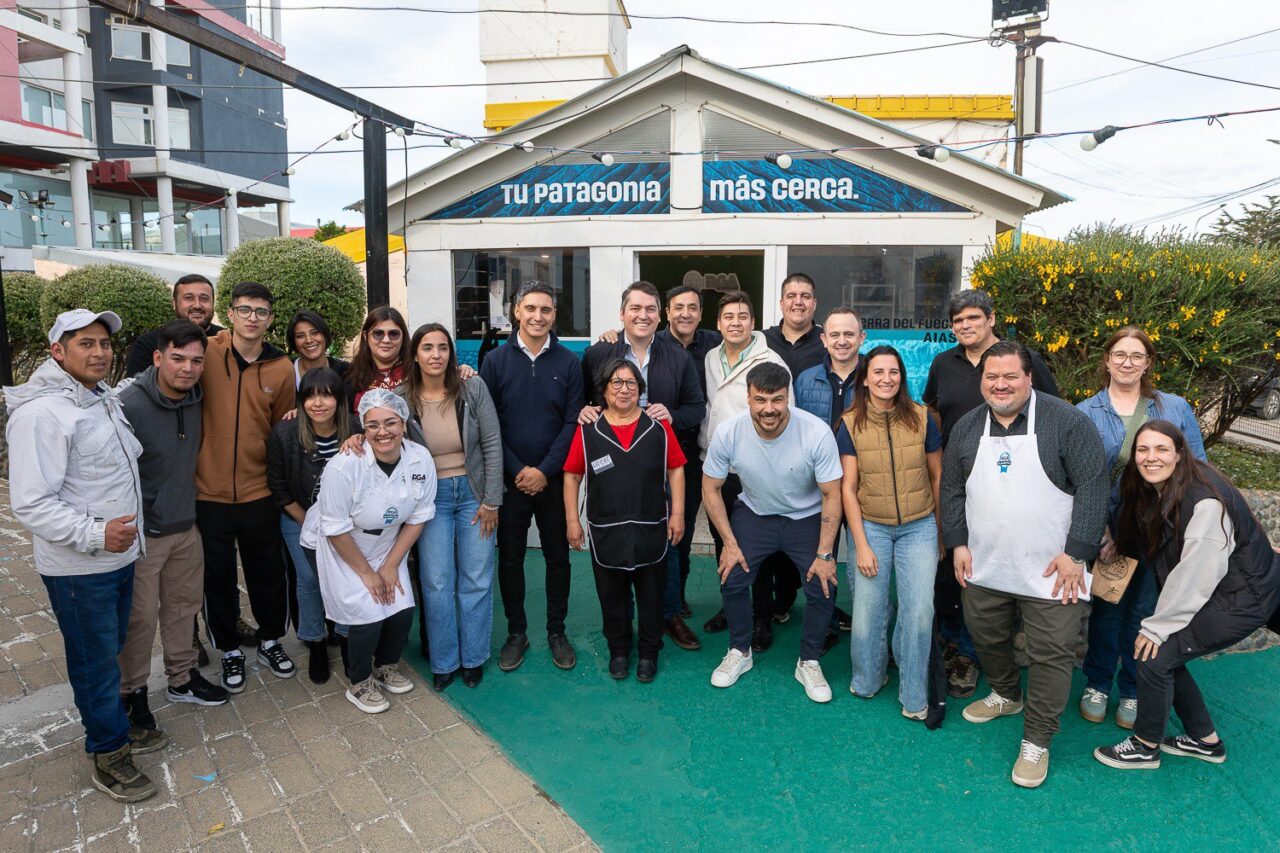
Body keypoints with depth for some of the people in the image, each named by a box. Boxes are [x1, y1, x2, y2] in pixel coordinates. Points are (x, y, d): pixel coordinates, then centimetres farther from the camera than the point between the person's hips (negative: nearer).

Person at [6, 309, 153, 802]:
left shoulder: (104, 399, 8)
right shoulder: (42, 413, -21)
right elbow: (31, 504, -24)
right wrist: (95, 534, -30)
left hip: (119, 554, 8)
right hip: (77, 568, -8)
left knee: (111, 649, 22)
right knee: (95, 660, 7)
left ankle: (111, 717, 40)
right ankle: (109, 752, 22)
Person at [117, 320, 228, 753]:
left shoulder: (196, 398, -1)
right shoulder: (128, 405, -21)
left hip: (186, 527, 6)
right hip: (141, 533, -6)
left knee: (184, 605, 18)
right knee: (140, 618, 5)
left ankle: (183, 677, 36)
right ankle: (132, 695, 25)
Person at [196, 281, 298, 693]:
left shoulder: (282, 369, -1)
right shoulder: (206, 353, -8)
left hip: (260, 492, 1)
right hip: (209, 492, -1)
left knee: (268, 572, 15)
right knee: (218, 577, 14)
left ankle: (271, 642, 36)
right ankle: (230, 650, 33)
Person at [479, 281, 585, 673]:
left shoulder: (568, 363, 0)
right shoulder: (496, 361, 0)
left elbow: (572, 421, -3)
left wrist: (545, 470, -12)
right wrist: (517, 470, -10)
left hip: (553, 479, 0)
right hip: (509, 478, 0)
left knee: (557, 556, 10)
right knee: (510, 557, 9)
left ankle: (556, 631, 26)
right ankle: (516, 632, 26)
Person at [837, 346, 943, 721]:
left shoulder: (922, 418, -4)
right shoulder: (850, 424, -5)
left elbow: (937, 476, 6)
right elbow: (848, 488, -4)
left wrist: (943, 530, 10)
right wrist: (861, 545, -8)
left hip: (919, 527, 0)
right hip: (870, 526, 0)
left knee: (919, 610, -6)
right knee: (867, 608, -2)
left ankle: (914, 696, 16)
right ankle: (868, 679, 27)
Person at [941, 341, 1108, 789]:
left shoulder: (1066, 420, -10)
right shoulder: (967, 427, 5)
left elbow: (1093, 487, -12)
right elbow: (952, 489, 10)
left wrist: (1075, 553, -15)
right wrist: (958, 543, 3)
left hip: (1050, 571, -4)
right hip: (984, 568, 5)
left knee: (1051, 654, 2)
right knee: (986, 637, 19)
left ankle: (1037, 742, 18)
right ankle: (1006, 694, 47)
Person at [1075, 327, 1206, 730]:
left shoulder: (1176, 409, 4)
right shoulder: (1085, 413, -2)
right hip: (1107, 529, -1)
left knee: (1145, 611, 11)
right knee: (1106, 608, 9)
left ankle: (1133, 691, 29)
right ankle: (1097, 684, 28)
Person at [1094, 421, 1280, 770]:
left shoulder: (1205, 501, -28)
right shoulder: (1151, 492, -1)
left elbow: (1196, 573, -25)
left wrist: (1157, 626, -19)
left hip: (1241, 600, -8)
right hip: (1207, 595, 8)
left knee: (1154, 658, -10)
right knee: (1165, 656, 9)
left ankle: (1146, 747, 11)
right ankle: (1206, 740, 30)